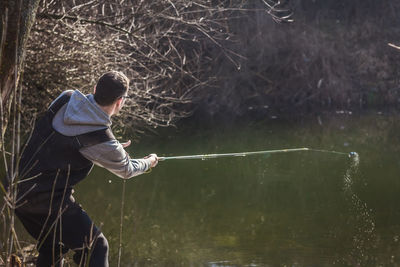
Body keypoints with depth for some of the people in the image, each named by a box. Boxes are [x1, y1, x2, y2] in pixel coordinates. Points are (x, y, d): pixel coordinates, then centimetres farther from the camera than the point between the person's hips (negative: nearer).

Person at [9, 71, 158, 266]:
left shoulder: (65, 99, -2)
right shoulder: (101, 139, -19)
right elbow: (125, 170, 1)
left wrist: (114, 149, 20)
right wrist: (149, 162, 23)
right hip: (49, 200, -8)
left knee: (52, 249, 24)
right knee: (95, 247, -1)